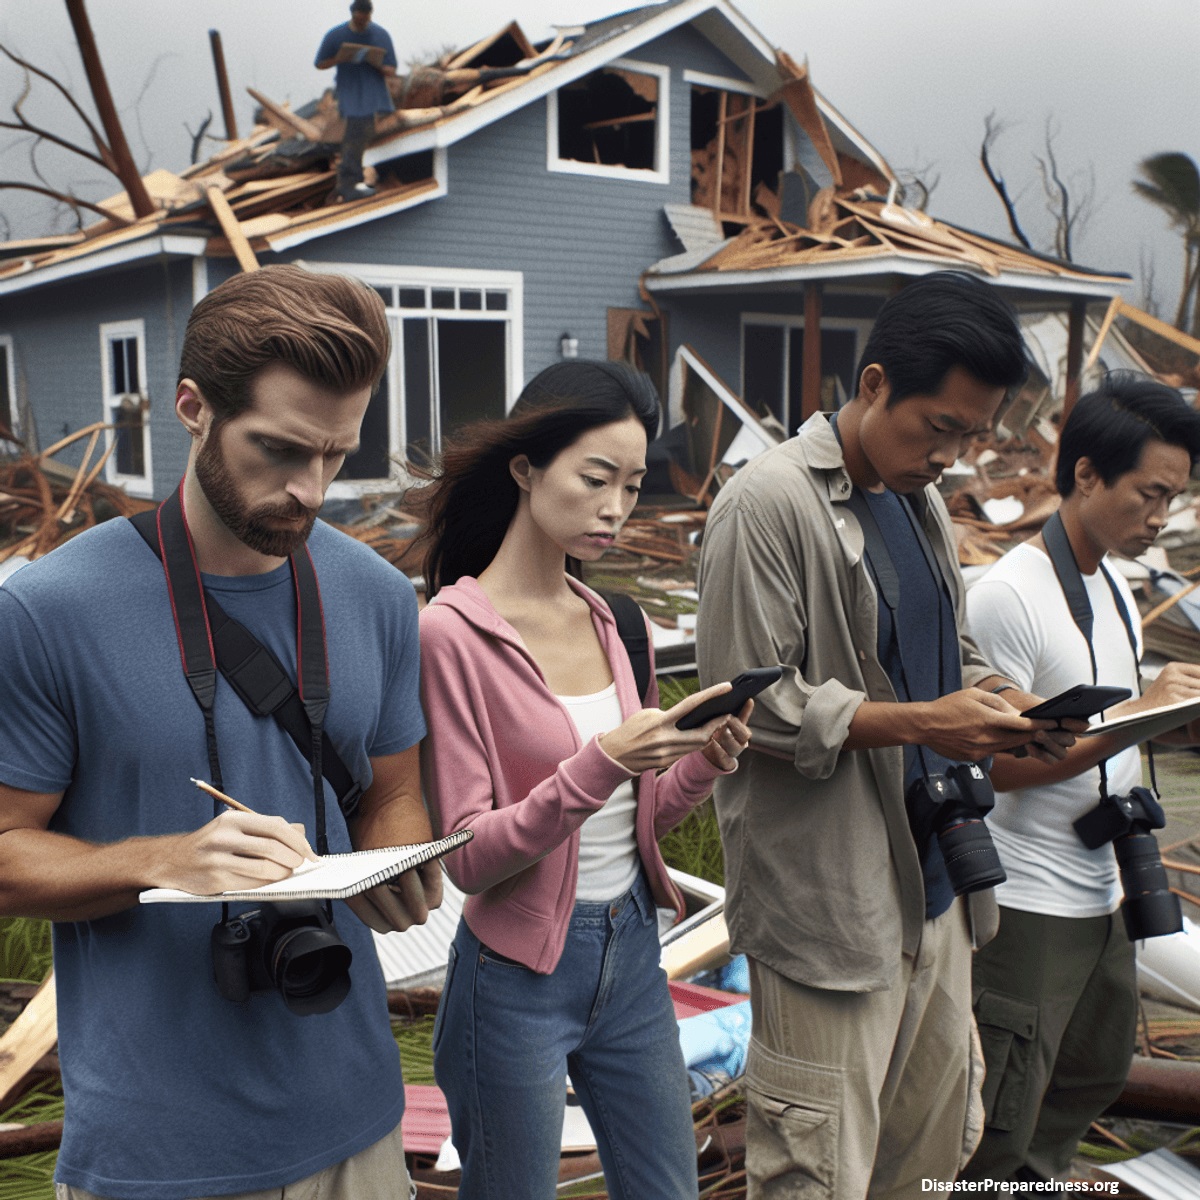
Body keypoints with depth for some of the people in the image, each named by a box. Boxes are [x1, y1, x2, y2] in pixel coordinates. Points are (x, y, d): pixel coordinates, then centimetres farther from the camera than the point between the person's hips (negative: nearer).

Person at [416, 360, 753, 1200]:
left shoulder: (618, 624, 3)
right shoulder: (453, 632, -16)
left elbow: (641, 816, 10)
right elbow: (469, 856, -17)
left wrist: (705, 761, -11)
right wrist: (603, 761, -29)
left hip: (632, 950, 6)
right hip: (520, 972, -6)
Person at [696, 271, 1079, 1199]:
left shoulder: (923, 504, 13)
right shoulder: (770, 502, -14)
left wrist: (1004, 706, 0)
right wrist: (920, 723, -22)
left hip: (933, 882, 8)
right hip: (828, 904, -8)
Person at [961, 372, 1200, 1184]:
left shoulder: (1113, 581, 9)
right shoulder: (1009, 595, -20)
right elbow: (999, 761, -23)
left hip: (1104, 893, 10)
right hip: (1030, 903, -10)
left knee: (1099, 1072, 26)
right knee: (998, 1124, 0)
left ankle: (1033, 1177, 46)